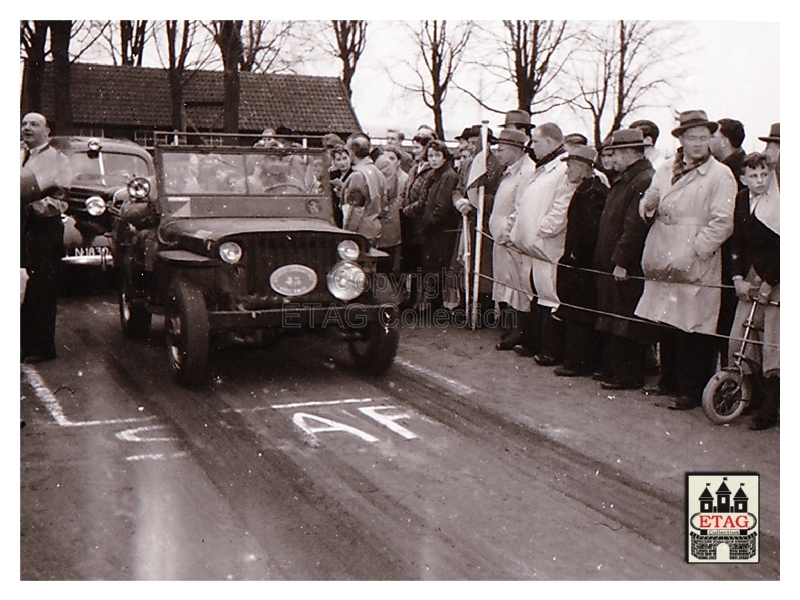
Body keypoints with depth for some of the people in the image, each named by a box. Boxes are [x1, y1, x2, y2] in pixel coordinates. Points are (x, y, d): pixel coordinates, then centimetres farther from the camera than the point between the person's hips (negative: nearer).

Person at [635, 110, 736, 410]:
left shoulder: (720, 175, -1)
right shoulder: (665, 171, 16)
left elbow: (722, 222, -9)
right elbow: (647, 211, 15)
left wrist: (692, 251, -16)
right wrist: (649, 204, -8)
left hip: (695, 267, -5)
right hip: (662, 262, 5)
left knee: (693, 331, -3)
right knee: (667, 325, 12)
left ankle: (691, 391, 6)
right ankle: (669, 380, 25)